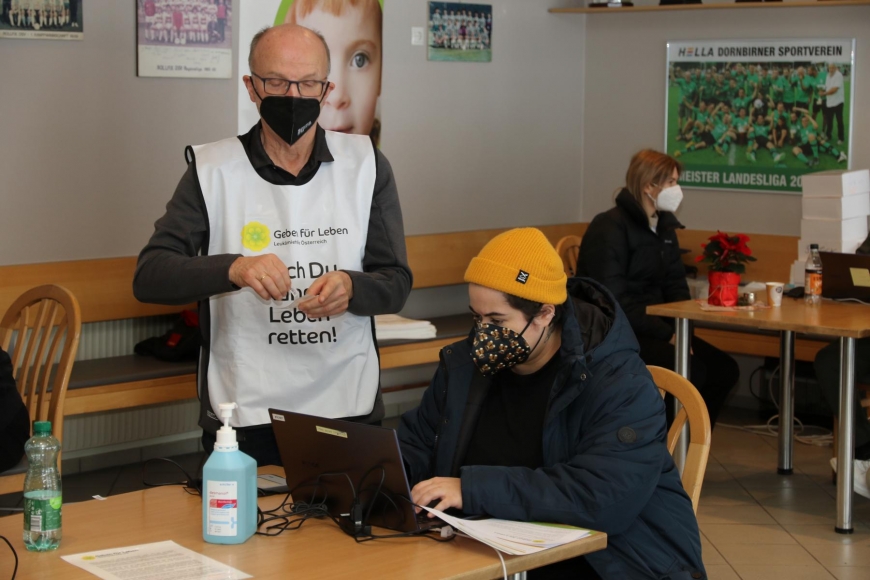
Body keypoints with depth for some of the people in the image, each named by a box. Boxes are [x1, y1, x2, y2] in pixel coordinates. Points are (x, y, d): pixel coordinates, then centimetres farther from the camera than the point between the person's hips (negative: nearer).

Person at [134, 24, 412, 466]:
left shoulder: (365, 165, 1)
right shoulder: (212, 170, -4)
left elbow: (395, 285, 1)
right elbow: (149, 277, -11)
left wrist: (351, 287, -22)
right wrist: (232, 268, -29)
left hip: (349, 413, 2)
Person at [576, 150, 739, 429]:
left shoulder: (664, 226, 12)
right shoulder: (610, 228, -15)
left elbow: (675, 285, 13)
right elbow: (614, 301, -22)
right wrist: (668, 335, -22)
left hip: (655, 328, 9)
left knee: (724, 369, -3)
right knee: (691, 372, -26)